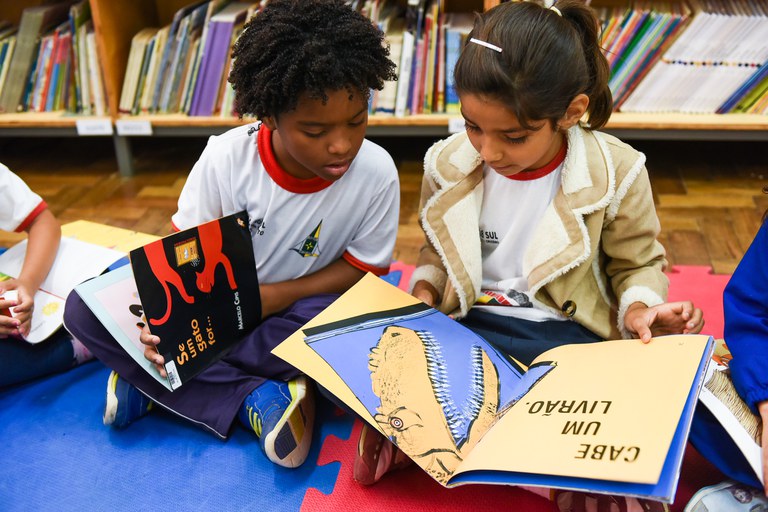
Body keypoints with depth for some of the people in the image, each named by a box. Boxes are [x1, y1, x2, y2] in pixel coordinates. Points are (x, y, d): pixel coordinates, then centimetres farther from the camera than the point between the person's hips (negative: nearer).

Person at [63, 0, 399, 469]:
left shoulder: (377, 174, -20)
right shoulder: (225, 158, -19)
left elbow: (364, 268, -9)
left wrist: (280, 295, -22)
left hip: (296, 311, 0)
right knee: (86, 308, -20)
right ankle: (253, 397, -22)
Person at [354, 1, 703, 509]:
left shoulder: (615, 172, -10)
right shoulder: (448, 163, -2)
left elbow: (637, 263, 5)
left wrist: (638, 307, -16)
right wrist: (424, 290, -3)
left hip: (565, 333, -1)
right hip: (468, 324, 2)